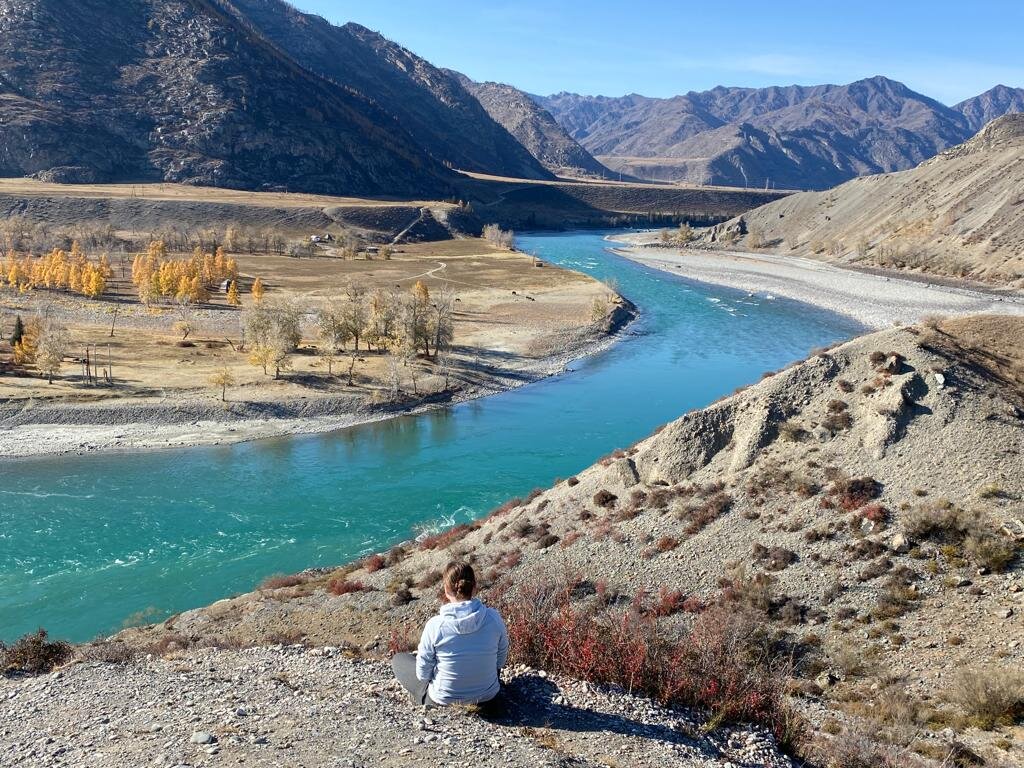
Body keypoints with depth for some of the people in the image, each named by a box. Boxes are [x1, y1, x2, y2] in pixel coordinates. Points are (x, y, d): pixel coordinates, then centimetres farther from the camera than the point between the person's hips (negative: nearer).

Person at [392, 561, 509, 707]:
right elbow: (501, 660, -2)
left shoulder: (435, 625, -24)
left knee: (398, 659, 20)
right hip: (488, 695, 3)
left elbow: (423, 674, -12)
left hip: (445, 701, -2)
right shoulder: (493, 618, -17)